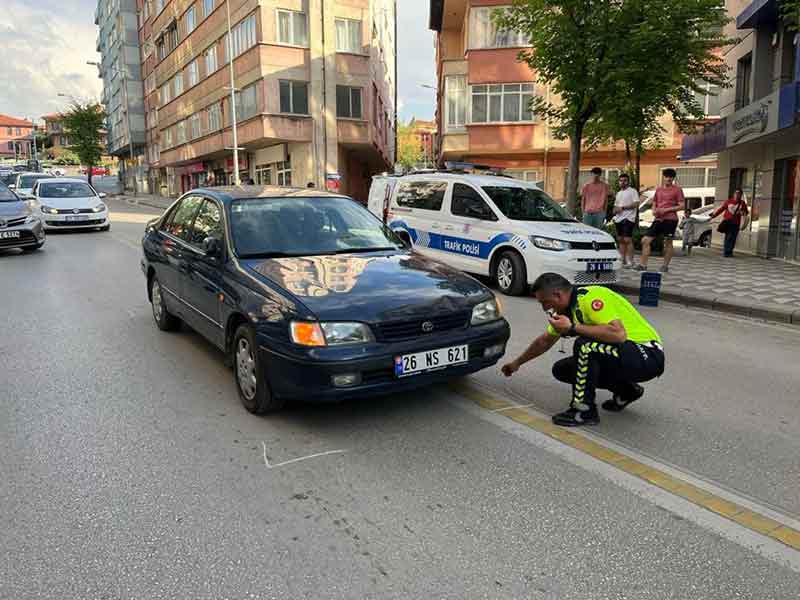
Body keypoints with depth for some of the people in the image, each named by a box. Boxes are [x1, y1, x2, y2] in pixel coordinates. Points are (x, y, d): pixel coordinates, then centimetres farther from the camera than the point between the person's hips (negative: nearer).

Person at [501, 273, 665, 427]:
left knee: (584, 345, -30)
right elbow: (545, 341, 20)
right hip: (624, 356, 10)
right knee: (561, 370, 6)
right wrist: (517, 363, 29)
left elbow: (618, 334, -35)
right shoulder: (568, 309, 6)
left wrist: (573, 328, -29)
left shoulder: (591, 297, -22)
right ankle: (625, 391, 16)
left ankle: (584, 410, -13)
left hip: (648, 356, -10)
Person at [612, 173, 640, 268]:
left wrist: (622, 207, -14)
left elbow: (636, 204, -12)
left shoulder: (632, 191, -1)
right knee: (620, 240, 7)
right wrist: (615, 210, 5)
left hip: (628, 218, -8)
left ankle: (630, 262, -10)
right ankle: (622, 260, 11)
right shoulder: (618, 193, 23)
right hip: (618, 219, 8)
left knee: (628, 240, -12)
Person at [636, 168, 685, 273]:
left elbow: (682, 205, -4)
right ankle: (643, 265, 1)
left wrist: (667, 209, -13)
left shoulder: (677, 189, 1)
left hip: (670, 219, -5)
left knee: (668, 242, 1)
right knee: (645, 240, -3)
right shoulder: (658, 189, 17)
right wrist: (654, 211, 2)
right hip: (658, 219, 5)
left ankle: (665, 266, 10)